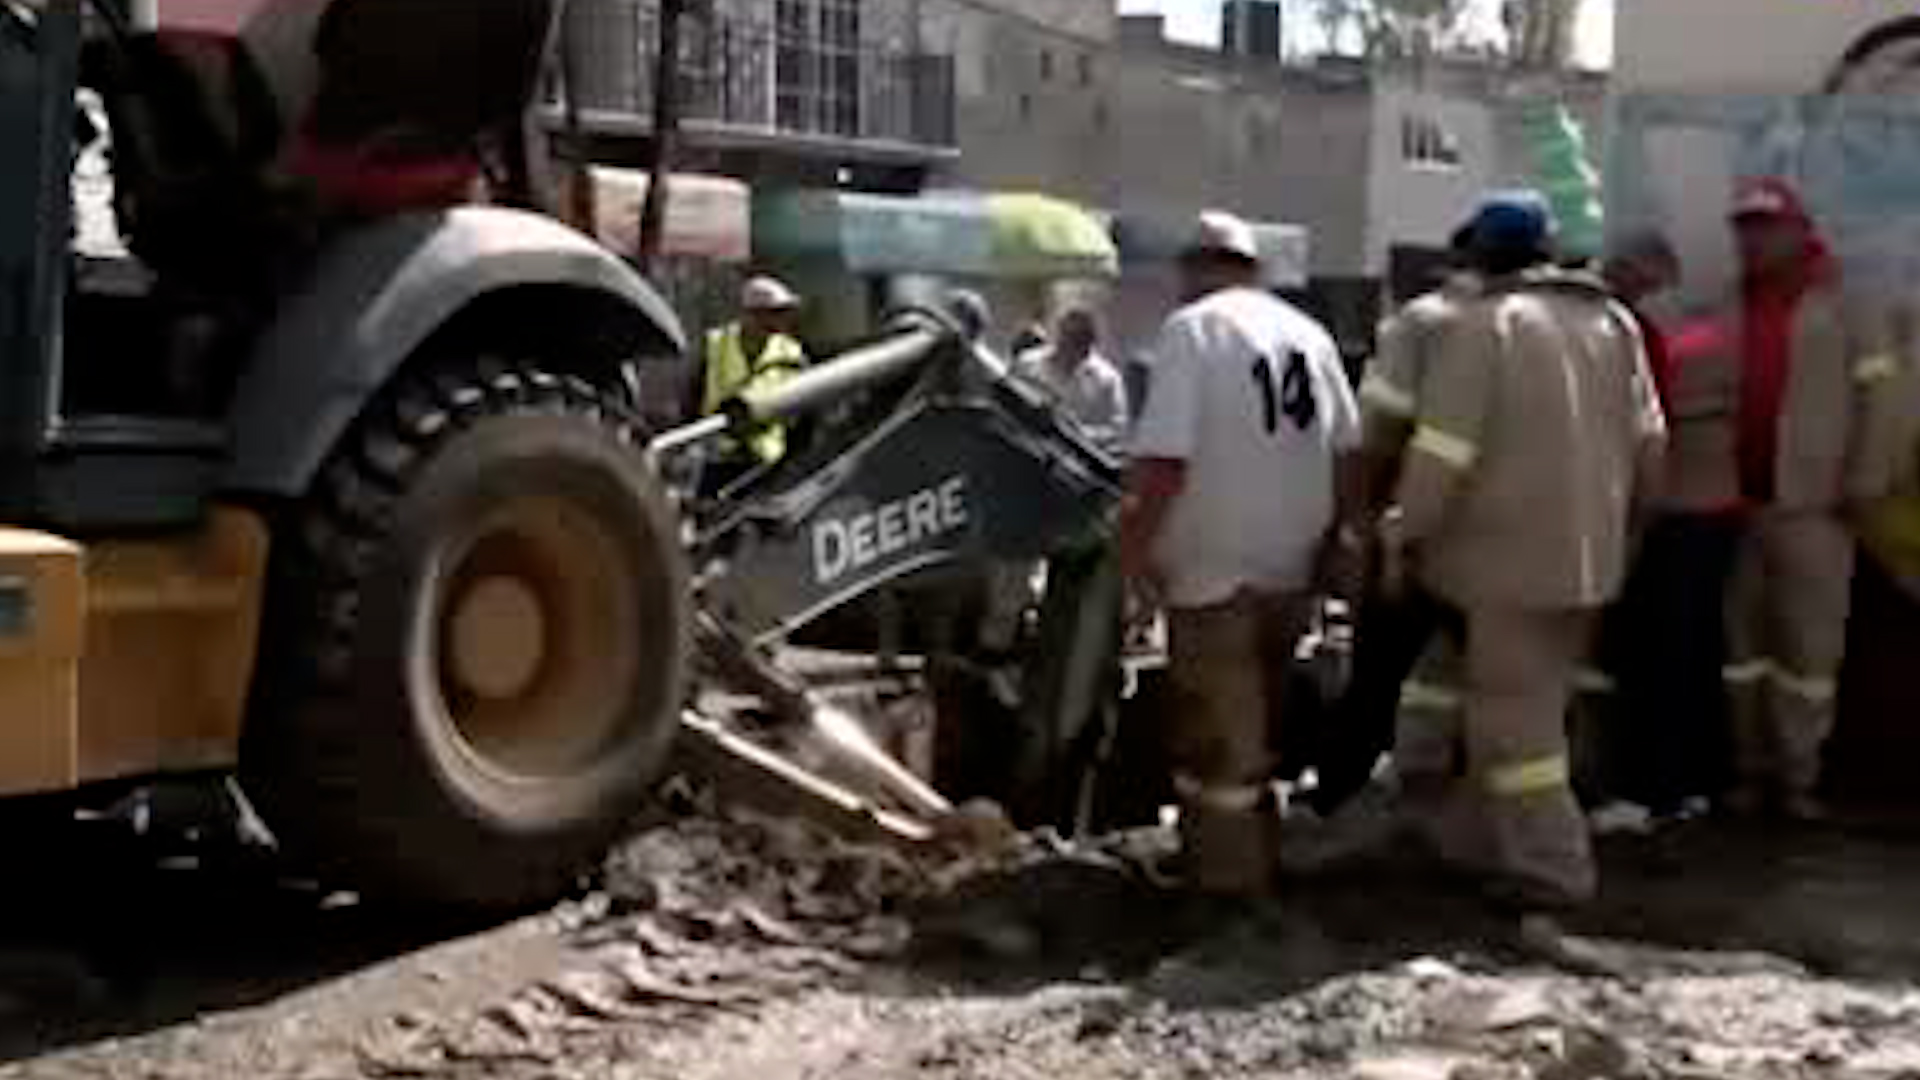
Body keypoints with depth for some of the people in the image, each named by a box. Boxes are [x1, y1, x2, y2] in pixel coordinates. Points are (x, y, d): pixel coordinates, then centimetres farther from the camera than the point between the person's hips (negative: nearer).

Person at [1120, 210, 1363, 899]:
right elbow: (1348, 448, 10)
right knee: (1255, 719, 19)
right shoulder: (1309, 333, 9)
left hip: (1216, 570, -7)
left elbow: (1163, 457, -20)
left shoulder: (1192, 329, -11)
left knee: (1218, 731, 2)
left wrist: (1135, 542, -10)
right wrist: (1335, 531, 20)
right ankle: (1250, 855, 29)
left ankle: (1227, 872, 7)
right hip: (1292, 570, 7)